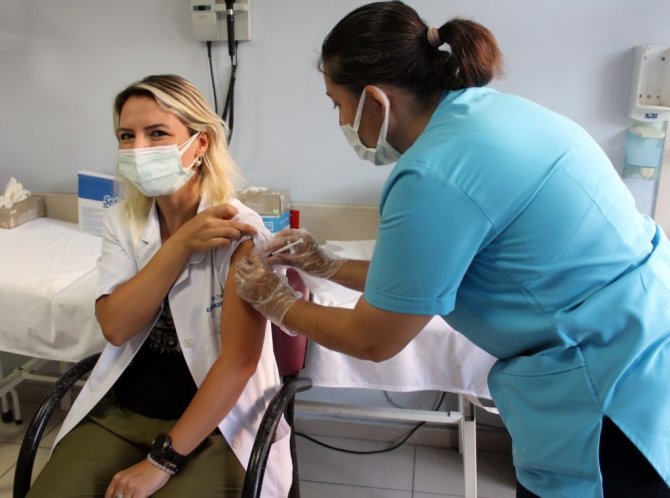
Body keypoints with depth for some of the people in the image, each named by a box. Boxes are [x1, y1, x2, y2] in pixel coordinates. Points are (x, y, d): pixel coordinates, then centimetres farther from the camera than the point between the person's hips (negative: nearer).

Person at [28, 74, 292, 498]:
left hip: (215, 423, -4)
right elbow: (115, 328, -10)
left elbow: (240, 358, -18)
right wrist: (179, 246, -20)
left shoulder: (239, 230, -15)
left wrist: (162, 460, -18)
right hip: (118, 413, 4)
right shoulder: (122, 222, 1)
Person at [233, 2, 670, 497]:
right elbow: (425, 270, 13)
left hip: (617, 396, -9)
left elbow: (374, 340, -11)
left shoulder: (435, 176, -25)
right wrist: (327, 266, 14)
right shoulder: (478, 108, 3)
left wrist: (277, 303, 4)